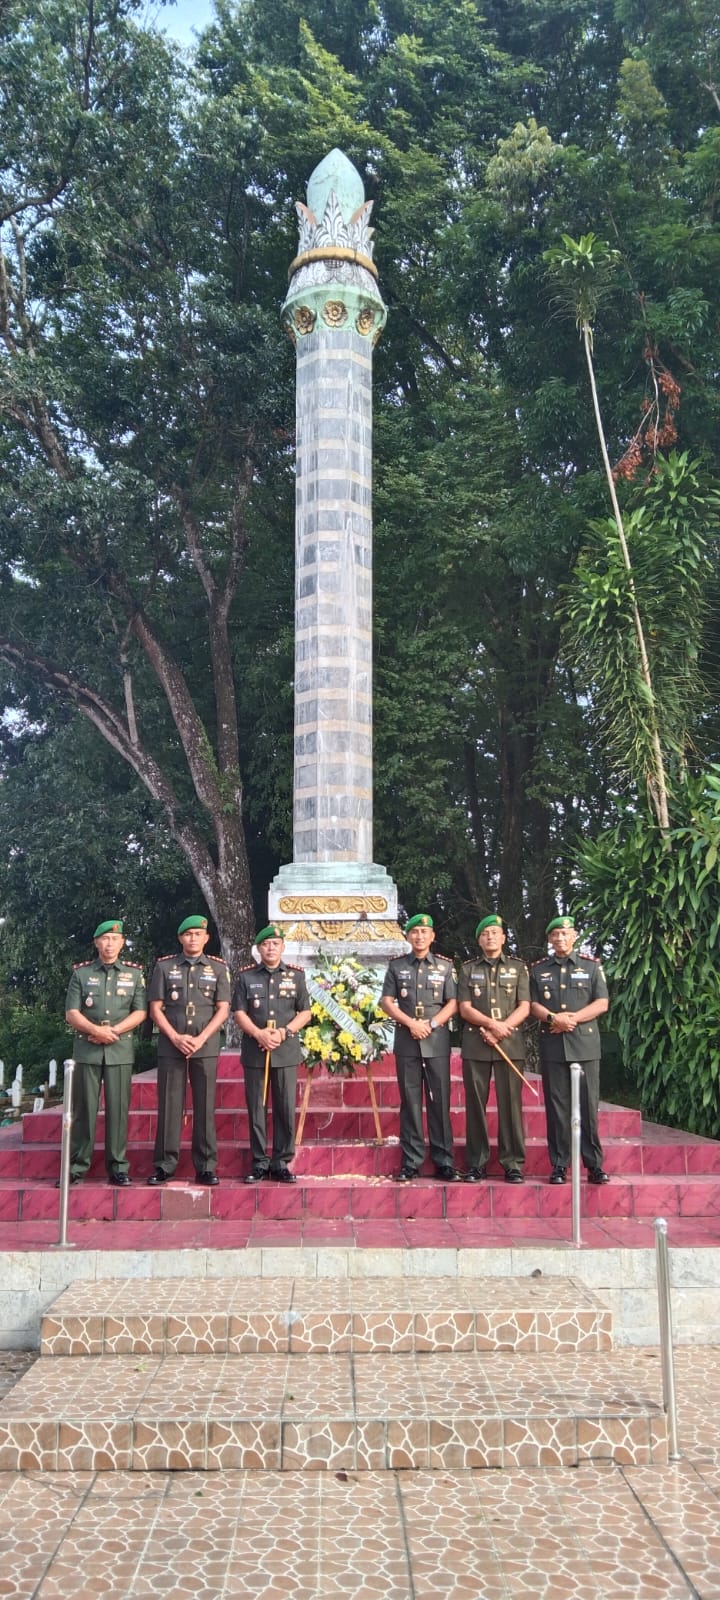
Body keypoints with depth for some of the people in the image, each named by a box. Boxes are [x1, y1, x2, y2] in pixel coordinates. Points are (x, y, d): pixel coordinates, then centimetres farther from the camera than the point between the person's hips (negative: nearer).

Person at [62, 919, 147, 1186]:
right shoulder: (81, 973, 7)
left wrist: (114, 1030, -12)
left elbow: (140, 1012, 2)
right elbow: (71, 1014, 0)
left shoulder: (134, 973, 9)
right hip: (86, 1049, 0)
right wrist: (96, 1030, -15)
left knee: (118, 1108, 1)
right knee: (84, 1108, 2)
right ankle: (77, 1166, 8)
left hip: (120, 1049, 0)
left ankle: (117, 1167, 6)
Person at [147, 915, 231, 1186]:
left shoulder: (218, 968, 7)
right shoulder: (164, 966, 7)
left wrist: (201, 1039, -10)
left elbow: (223, 1009, 2)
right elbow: (155, 1008, 3)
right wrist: (176, 1037, -9)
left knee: (205, 1106, 2)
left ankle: (206, 1167, 7)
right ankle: (164, 1165, 9)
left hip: (206, 1047, 0)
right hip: (170, 1046, 0)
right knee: (169, 1106, 2)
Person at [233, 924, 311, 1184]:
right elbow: (239, 1012, 2)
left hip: (287, 1051, 0)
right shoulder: (246, 976, 6)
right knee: (256, 1109, 4)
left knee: (285, 1109, 1)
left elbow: (305, 1012, 5)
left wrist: (284, 1032, -11)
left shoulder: (296, 975, 7)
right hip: (254, 1052, 0)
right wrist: (259, 1034, -14)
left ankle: (281, 1162, 11)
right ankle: (259, 1163, 12)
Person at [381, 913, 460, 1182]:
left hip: (437, 1040, 0)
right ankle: (411, 1162, 7)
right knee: (410, 1102, 3)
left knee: (440, 1101, 0)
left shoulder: (445, 966, 8)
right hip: (406, 1041, 1)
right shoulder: (397, 966, 9)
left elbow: (453, 1004, 3)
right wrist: (411, 1023, -9)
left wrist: (431, 1024, -12)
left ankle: (444, 1162, 5)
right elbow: (386, 1002, 4)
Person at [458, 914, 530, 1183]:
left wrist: (501, 1031, -11)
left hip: (510, 1043, -1)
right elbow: (465, 1009, 2)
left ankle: (513, 1163, 3)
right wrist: (493, 1024, -13)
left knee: (510, 1103, -2)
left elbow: (524, 1008, 2)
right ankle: (476, 1163, 8)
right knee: (475, 1104, 2)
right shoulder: (468, 969, 11)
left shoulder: (518, 967, 10)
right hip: (475, 1044, 1)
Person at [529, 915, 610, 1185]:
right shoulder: (538, 969, 12)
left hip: (585, 1043, -1)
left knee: (588, 1104, -2)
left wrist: (573, 1018, -12)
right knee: (556, 1105, 2)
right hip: (552, 1045, 1)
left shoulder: (591, 966, 8)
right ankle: (559, 1165, 6)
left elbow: (602, 1003, 1)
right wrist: (553, 1018, -14)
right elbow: (533, 1004, 6)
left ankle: (594, 1165, 3)